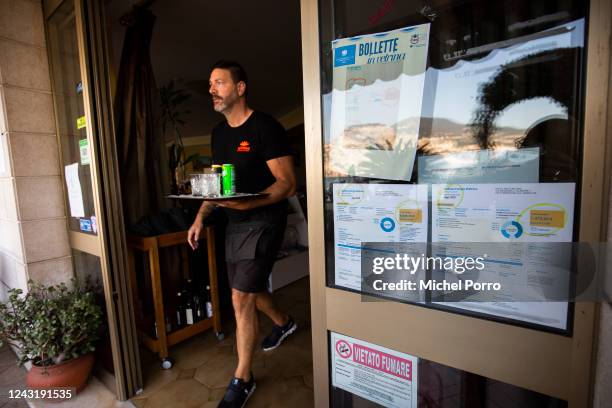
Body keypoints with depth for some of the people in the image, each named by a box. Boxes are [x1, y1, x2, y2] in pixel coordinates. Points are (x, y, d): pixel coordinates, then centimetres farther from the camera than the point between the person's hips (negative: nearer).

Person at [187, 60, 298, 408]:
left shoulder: (265, 127, -14)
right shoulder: (219, 132, 11)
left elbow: (288, 183, -18)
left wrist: (250, 202, -32)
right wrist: (201, 217, 7)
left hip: (263, 221, -8)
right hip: (234, 223, 8)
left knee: (242, 297, -6)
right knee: (249, 288, 20)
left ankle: (243, 379, 16)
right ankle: (283, 323, 49)